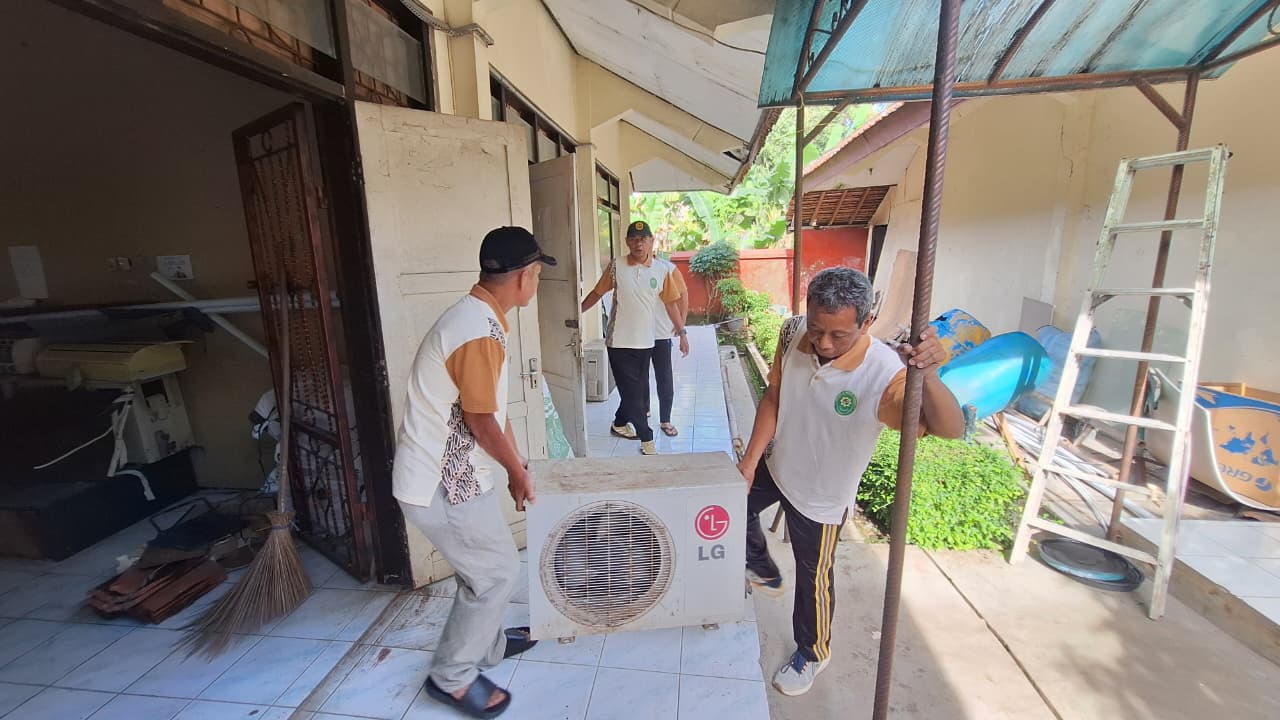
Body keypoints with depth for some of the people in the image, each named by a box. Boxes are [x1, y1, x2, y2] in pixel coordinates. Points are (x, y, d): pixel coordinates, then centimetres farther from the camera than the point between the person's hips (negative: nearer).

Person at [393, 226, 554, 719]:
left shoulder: (475, 316, 6)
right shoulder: (480, 332, -27)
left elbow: (493, 406, 12)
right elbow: (481, 422, -21)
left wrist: (516, 463, 17)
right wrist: (518, 472, -4)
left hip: (446, 472, 10)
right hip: (441, 484, -10)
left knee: (482, 567, 25)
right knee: (499, 573, 8)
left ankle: (488, 643, 46)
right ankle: (452, 677, 28)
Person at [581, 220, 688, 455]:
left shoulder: (663, 270, -1)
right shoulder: (616, 267, -4)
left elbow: (671, 303, 4)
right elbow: (597, 293, 5)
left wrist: (682, 332, 5)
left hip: (645, 342, 3)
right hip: (619, 341, -3)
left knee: (639, 390, 15)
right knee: (632, 391, 1)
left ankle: (620, 424, 39)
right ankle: (646, 438, 12)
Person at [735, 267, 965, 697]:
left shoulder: (885, 374, -34)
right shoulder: (794, 333, -20)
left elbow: (950, 428, -45)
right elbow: (773, 398, -8)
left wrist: (929, 376, -64)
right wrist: (750, 460, -7)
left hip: (822, 495, -4)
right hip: (777, 467, 5)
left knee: (813, 579, 15)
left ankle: (812, 653, 47)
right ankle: (764, 573, 53)